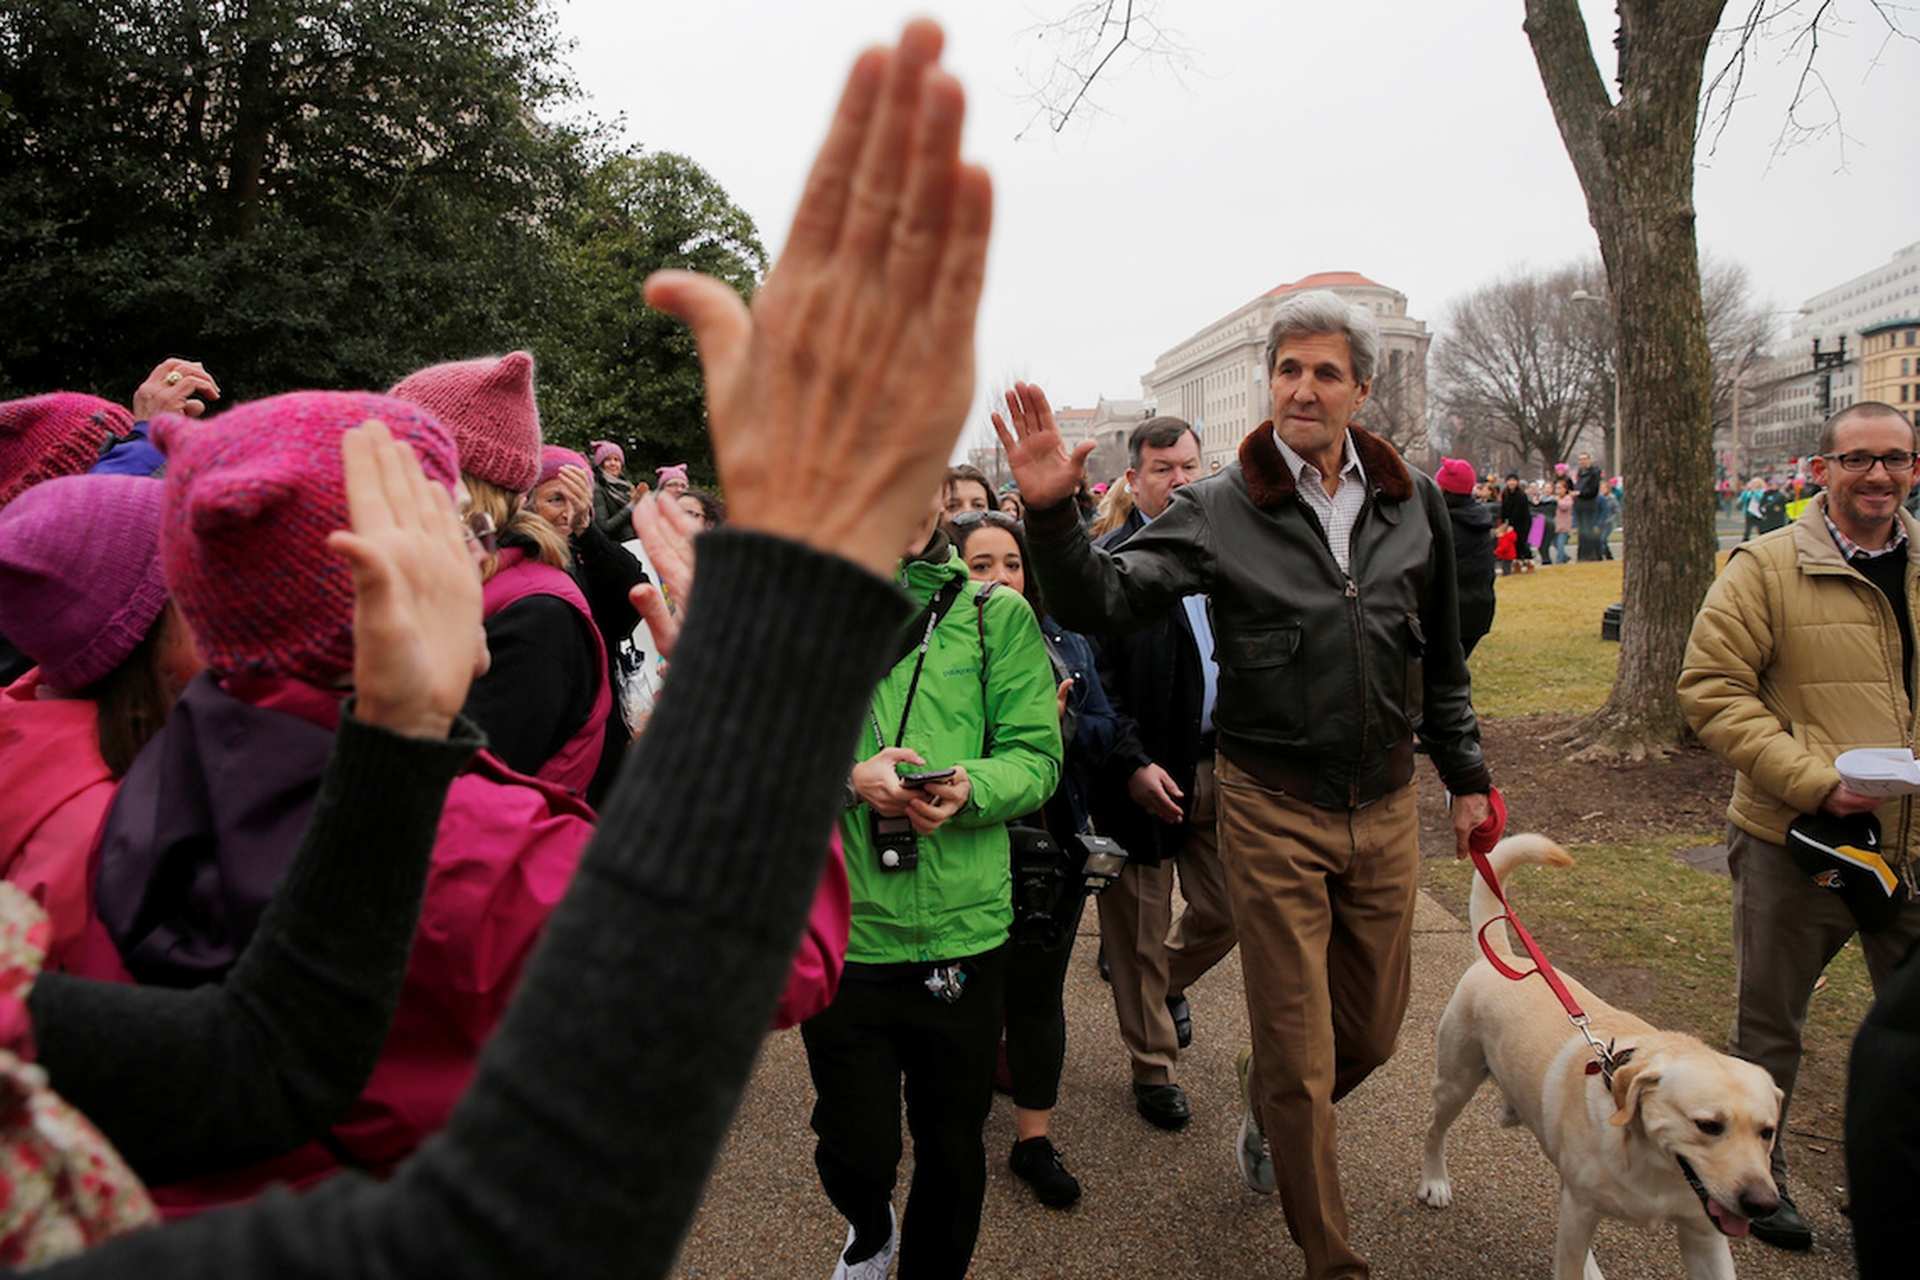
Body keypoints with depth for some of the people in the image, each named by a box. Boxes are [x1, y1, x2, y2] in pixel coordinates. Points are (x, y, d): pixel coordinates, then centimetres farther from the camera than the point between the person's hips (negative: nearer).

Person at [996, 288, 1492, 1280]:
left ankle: (1266, 1106, 49)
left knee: (1372, 1030, 17)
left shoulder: (1414, 501, 4)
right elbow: (1101, 601, -14)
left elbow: (1441, 658, 13)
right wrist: (1052, 513, -31)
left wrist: (1466, 777, 17)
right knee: (1299, 1053, 6)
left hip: (1386, 800, 4)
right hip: (1273, 807, -4)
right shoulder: (1221, 508, -7)